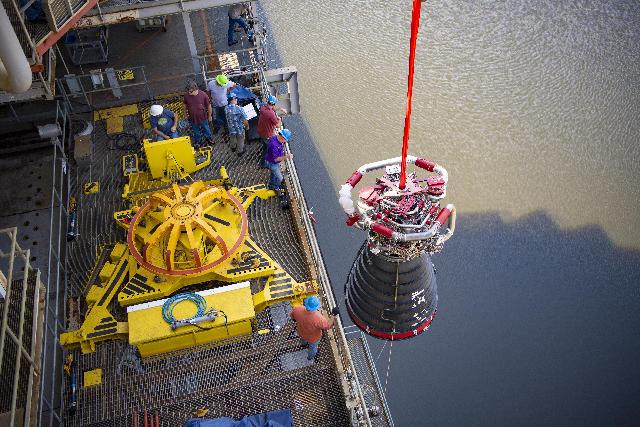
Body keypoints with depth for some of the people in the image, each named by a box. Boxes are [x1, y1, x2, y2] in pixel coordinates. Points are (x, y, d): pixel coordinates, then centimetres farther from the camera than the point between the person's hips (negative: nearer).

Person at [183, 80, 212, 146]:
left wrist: (209, 116, -1)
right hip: (192, 118, 1)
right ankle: (197, 142, 51)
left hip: (203, 118, -1)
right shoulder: (186, 95, -21)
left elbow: (209, 106, -11)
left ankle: (208, 139, 53)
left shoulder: (203, 95, -26)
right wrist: (186, 114, 9)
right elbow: (185, 105, 0)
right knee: (196, 131, 25)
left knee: (206, 129, 25)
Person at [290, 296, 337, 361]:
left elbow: (292, 316, -12)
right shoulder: (319, 319, -45)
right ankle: (310, 356, 63)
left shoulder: (297, 310, -35)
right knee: (313, 347, 33)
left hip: (301, 333, 3)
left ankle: (304, 343, 73)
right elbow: (328, 326, -26)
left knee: (304, 340, 40)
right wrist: (333, 315, -16)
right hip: (313, 338, -3)